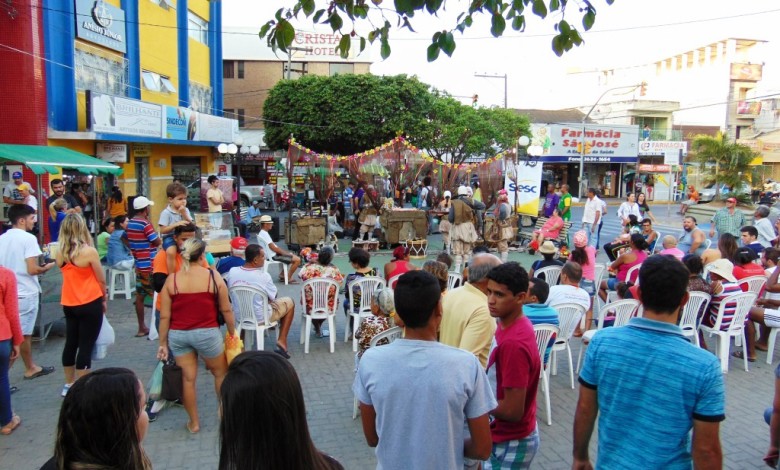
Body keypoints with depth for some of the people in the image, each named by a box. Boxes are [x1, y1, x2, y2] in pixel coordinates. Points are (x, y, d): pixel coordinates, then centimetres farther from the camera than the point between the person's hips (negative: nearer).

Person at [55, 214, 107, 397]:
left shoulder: (60, 253, -1)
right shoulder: (89, 251, -15)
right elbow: (101, 280, -6)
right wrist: (104, 298, 10)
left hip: (69, 305, 6)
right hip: (90, 305, -6)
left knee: (70, 343, 18)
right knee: (86, 346, 1)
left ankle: (69, 385, 31)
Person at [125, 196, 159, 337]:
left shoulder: (130, 223, 8)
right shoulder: (145, 224, -17)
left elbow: (125, 239, 23)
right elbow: (157, 242, -16)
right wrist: (151, 223, -9)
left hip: (139, 264, 8)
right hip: (150, 265, -8)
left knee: (140, 296, 10)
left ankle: (142, 328, 17)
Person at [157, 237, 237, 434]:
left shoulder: (171, 280, -3)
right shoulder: (213, 277, -7)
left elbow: (164, 316, -1)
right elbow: (226, 310, -1)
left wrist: (163, 343, 8)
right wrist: (232, 332, 13)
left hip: (177, 335, 3)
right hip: (207, 333, -2)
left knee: (187, 378, 13)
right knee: (220, 372, 19)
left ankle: (193, 422, 26)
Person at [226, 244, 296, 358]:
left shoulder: (232, 271, -12)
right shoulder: (263, 276, -23)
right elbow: (273, 297, -6)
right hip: (260, 317, -5)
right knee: (289, 302, 16)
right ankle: (282, 342, 11)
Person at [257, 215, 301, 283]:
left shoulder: (262, 233, 13)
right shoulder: (264, 234, -19)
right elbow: (273, 248, -22)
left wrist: (285, 252, 7)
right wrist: (285, 253, -10)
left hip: (273, 254, 11)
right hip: (273, 256, -11)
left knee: (293, 255, 27)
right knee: (297, 259, -14)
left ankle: (282, 276, 24)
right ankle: (288, 278, -2)